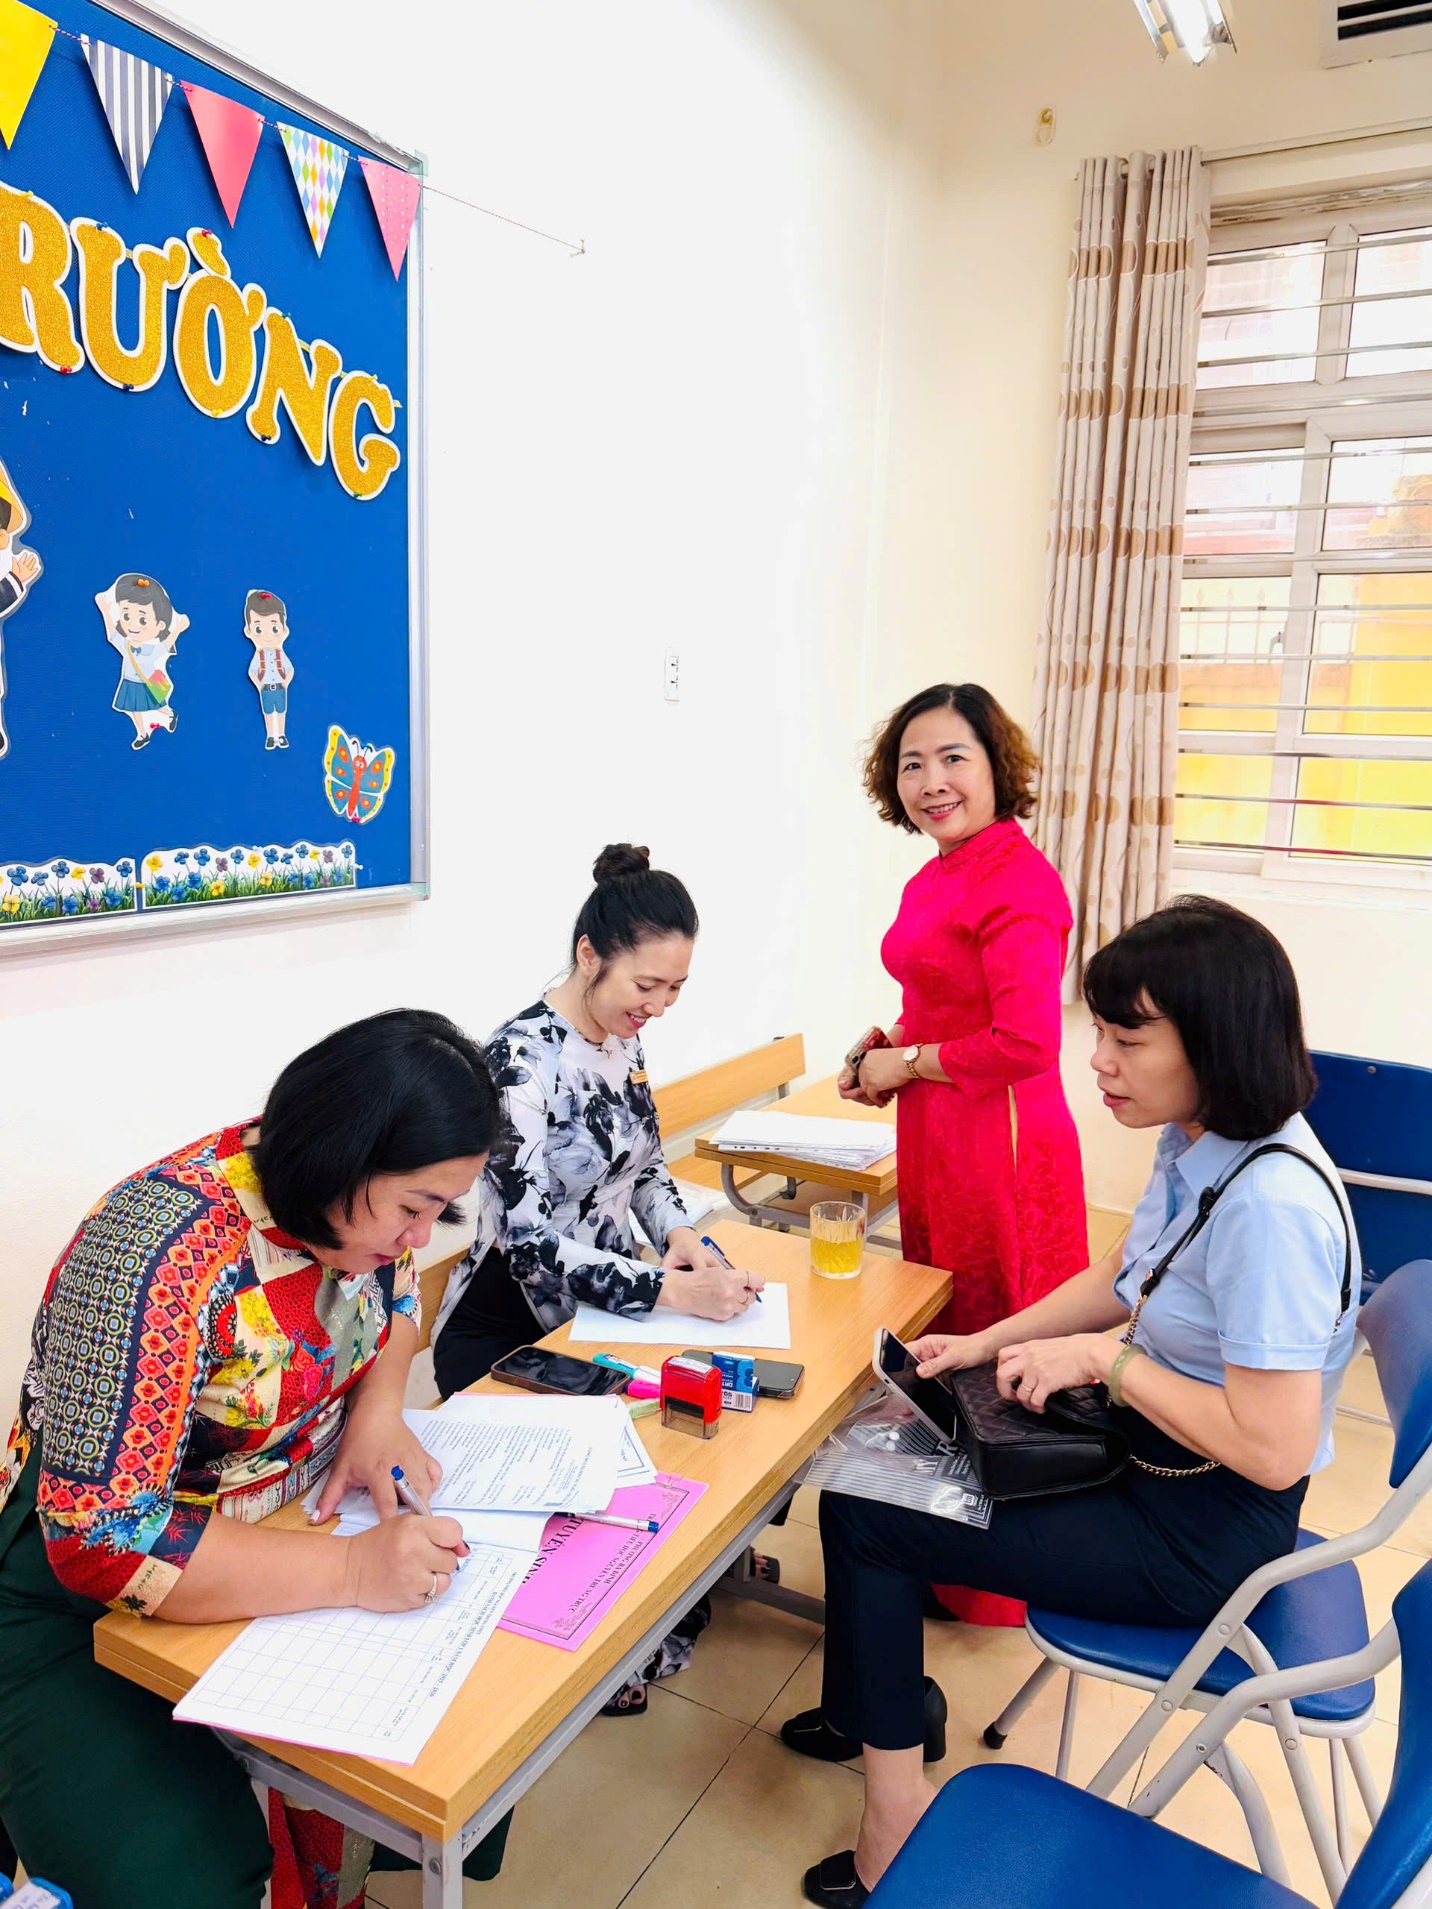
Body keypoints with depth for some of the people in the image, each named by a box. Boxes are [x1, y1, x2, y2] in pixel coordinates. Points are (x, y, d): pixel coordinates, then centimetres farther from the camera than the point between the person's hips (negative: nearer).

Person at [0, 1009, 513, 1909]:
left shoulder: (350, 1198, -11)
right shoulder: (162, 1257, -33)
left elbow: (394, 1296, 10)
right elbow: (99, 1539, -32)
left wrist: (378, 1408, -9)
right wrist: (353, 1571, -35)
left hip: (294, 1516, 6)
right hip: (87, 1585, -6)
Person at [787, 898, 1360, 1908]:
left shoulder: (1270, 1204, -32)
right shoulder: (1194, 1140, -4)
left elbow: (1274, 1450, -30)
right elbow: (1124, 1282, 11)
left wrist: (1105, 1358, -23)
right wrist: (988, 1345, 4)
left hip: (1202, 1528, -9)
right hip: (1150, 1456, 9)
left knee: (859, 1515, -6)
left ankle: (898, 1815, 13)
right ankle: (885, 1703, 31)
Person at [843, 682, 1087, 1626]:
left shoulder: (1019, 878, -18)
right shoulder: (934, 880, 11)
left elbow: (1027, 1043, -24)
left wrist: (909, 1064, -12)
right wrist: (889, 1048, 7)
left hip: (1000, 1141, -9)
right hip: (935, 1140, 9)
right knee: (941, 1347, 18)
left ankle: (994, 1584, 24)